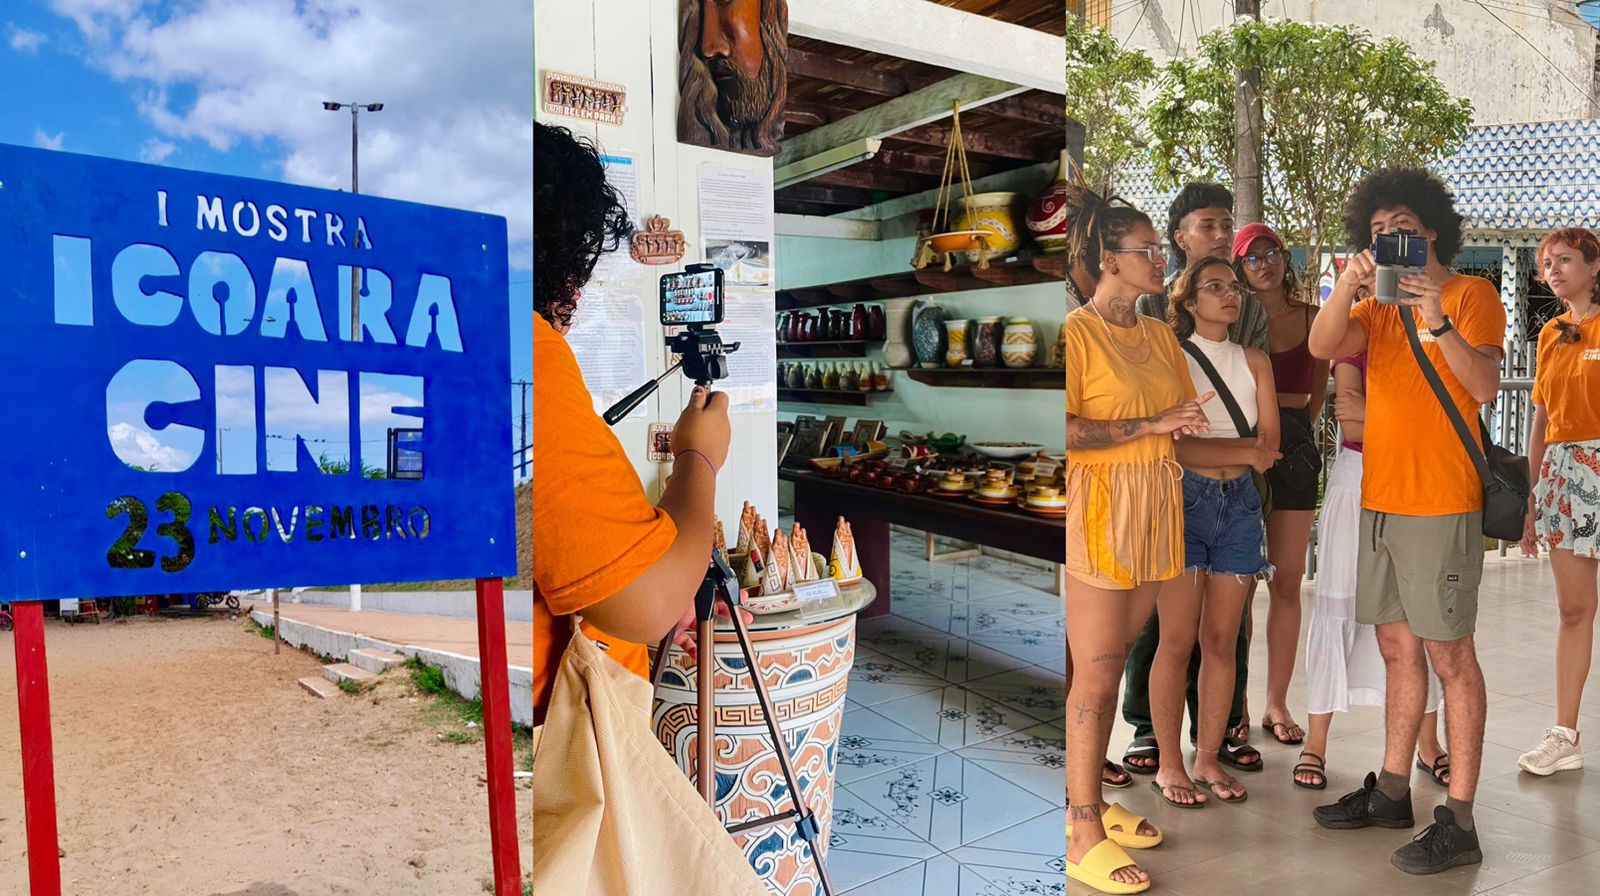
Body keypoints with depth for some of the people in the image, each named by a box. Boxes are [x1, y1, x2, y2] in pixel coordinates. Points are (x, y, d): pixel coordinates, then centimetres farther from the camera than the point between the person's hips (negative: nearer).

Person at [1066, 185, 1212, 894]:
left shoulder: (1161, 336, 14)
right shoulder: (1076, 332, -9)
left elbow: (1183, 419, 21)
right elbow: (1063, 432, -19)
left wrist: (1191, 423, 0)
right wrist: (1150, 425, -17)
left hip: (1156, 510, 7)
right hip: (1098, 510, -7)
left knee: (1115, 666, 13)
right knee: (1095, 675, -3)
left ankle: (1092, 804, 26)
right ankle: (1084, 839, 8)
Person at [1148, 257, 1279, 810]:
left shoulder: (1255, 361, 13)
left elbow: (1269, 447, 3)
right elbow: (1174, 446, -12)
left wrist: (1205, 446, -8)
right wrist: (1242, 450, -7)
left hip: (1239, 504, 4)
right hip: (1184, 499, -4)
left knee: (1222, 640, 6)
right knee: (1178, 640, -3)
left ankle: (1208, 759, 17)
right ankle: (1169, 765, 7)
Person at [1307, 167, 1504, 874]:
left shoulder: (1472, 293, 0)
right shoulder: (1379, 305, 16)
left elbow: (1485, 385, -15)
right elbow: (1322, 346, -4)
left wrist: (1437, 322, -28)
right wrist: (1348, 283, -19)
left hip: (1442, 505, -6)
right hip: (1381, 499, 6)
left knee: (1449, 655, -3)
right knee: (1397, 646, 12)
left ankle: (1459, 822, 3)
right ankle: (1392, 791, 22)